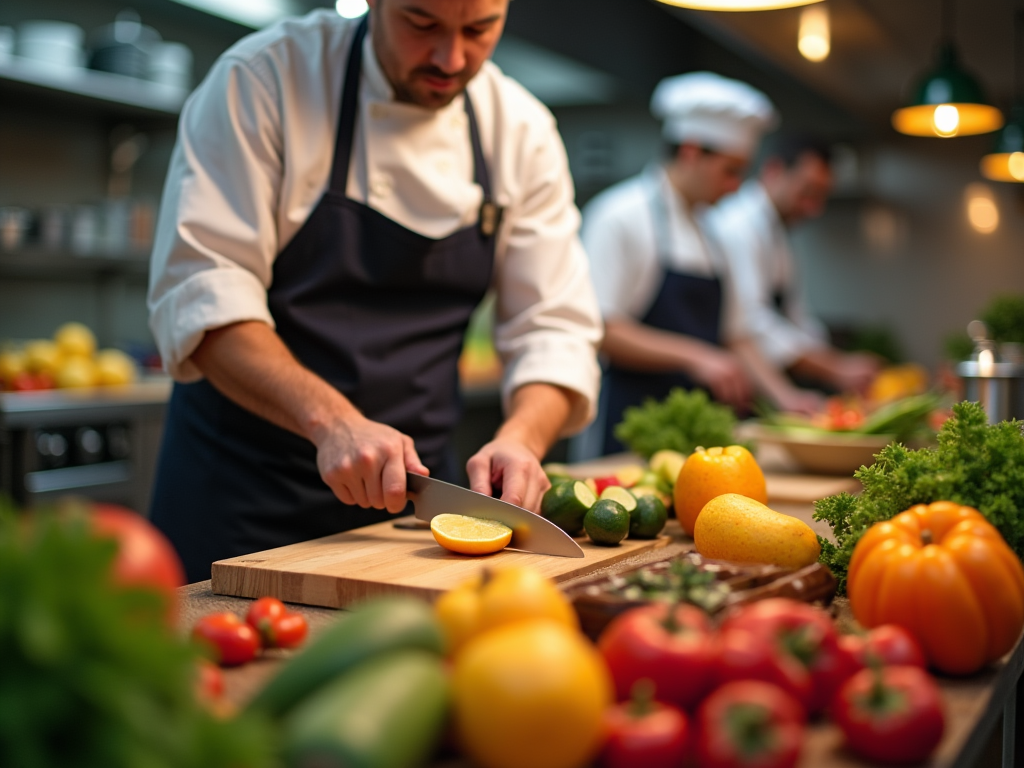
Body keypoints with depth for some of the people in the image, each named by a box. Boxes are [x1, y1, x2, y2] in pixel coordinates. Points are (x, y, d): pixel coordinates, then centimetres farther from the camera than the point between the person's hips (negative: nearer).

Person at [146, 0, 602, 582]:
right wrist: (331, 419, -33)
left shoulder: (522, 131, -1)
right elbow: (199, 295, -20)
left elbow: (555, 331, -3)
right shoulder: (265, 78, -13)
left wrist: (520, 440, -23)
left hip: (412, 488, 4)